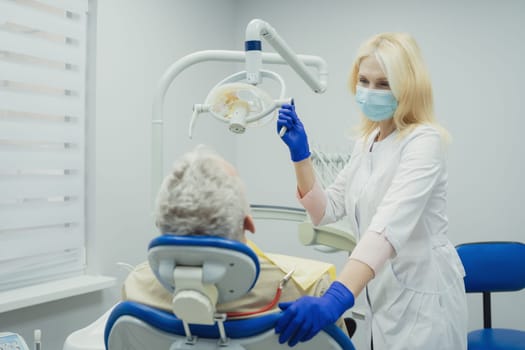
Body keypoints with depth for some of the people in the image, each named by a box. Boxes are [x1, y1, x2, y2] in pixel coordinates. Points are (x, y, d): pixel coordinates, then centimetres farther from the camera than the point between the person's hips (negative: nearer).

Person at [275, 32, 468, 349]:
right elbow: (325, 211, 5)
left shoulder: (424, 142, -19)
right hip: (386, 297, 7)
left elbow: (391, 223, -35)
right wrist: (300, 152, -8)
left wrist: (336, 298, -47)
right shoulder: (366, 143, 7)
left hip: (421, 297, -7)